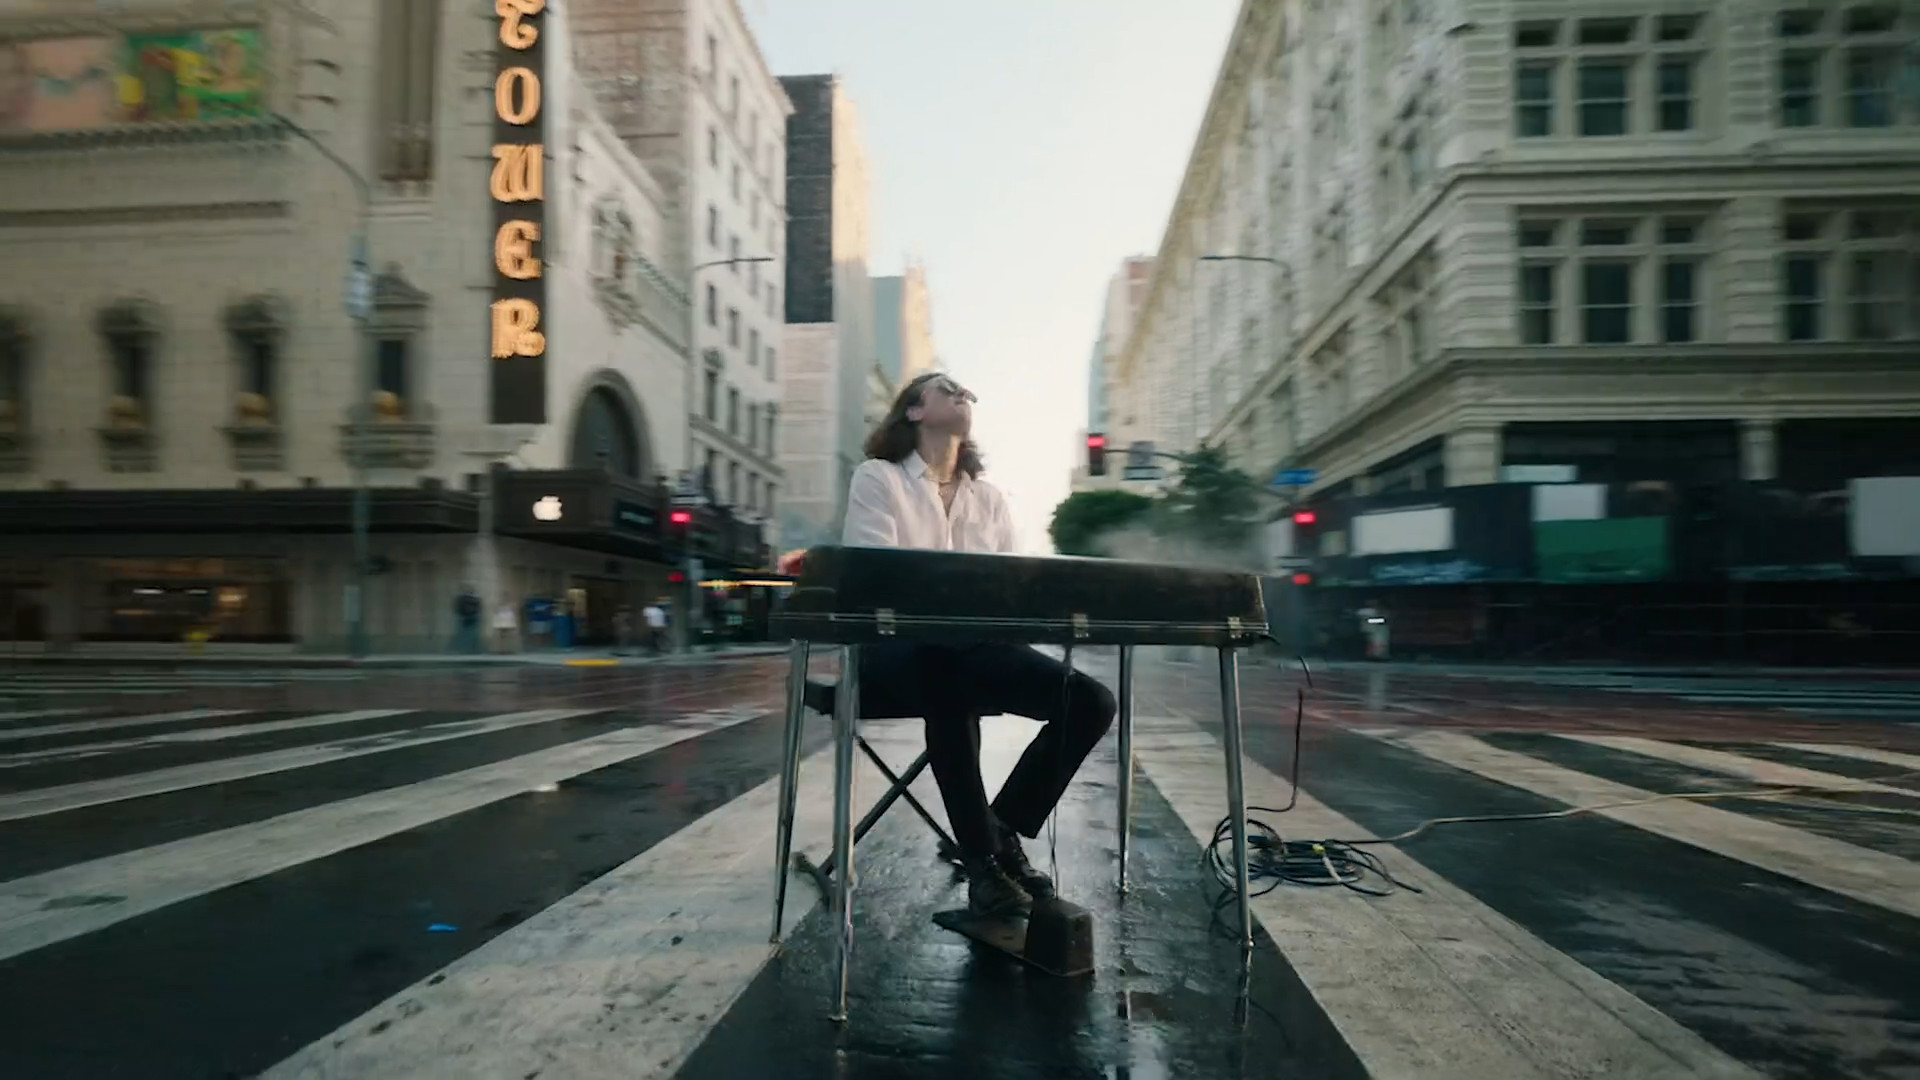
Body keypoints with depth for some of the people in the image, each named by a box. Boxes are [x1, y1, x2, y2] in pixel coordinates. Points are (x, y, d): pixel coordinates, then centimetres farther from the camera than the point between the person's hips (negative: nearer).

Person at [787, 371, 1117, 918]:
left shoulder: (989, 497, 19)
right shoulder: (878, 478, 5)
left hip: (976, 645, 5)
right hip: (899, 645, -5)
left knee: (1091, 701, -17)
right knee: (946, 674, -42)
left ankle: (1004, 830, -2)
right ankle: (982, 861, -27)